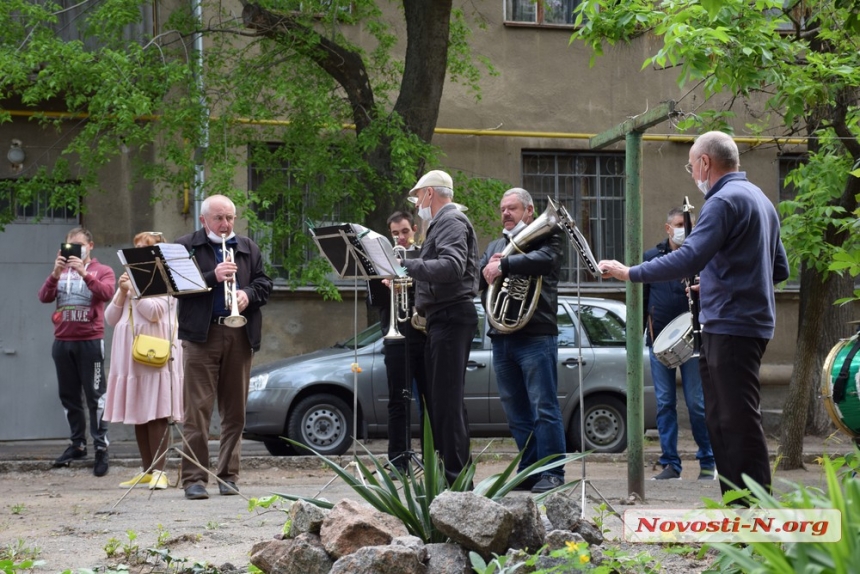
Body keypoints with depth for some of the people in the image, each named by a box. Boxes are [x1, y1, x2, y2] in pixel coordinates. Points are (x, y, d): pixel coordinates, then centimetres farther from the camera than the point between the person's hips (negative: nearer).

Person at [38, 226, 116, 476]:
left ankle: (101, 447, -4)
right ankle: (77, 444, 16)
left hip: (90, 341, -4)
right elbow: (44, 297, 0)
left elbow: (106, 293, -15)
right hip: (62, 341, 4)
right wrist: (55, 274, -15)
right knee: (68, 396, 8)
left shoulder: (102, 271, 4)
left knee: (94, 395, -5)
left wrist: (84, 273, -24)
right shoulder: (61, 273, 14)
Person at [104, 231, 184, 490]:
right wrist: (122, 292, -1)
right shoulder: (130, 279, 19)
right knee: (137, 414, 6)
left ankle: (159, 470, -12)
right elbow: (111, 319, 13)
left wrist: (135, 289, -8)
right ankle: (147, 470, 11)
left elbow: (155, 312, -14)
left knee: (157, 414, -10)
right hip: (129, 356, 7)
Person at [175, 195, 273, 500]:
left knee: (234, 411, 6)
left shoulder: (248, 249, 17)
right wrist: (213, 277, -19)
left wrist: (248, 294, -9)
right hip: (201, 335, -4)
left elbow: (264, 284, 12)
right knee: (197, 408, -7)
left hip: (240, 336, 4)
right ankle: (194, 478, -5)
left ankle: (228, 475, 14)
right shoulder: (186, 247, 4)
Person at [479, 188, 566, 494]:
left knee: (544, 408, -8)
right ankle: (529, 471, 14)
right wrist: (488, 268, -7)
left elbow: (544, 260, -19)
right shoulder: (495, 246, 23)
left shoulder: (544, 238, 2)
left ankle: (552, 473, -7)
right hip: (501, 339, 7)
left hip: (535, 337, -7)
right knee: (516, 412, 8)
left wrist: (503, 266, -20)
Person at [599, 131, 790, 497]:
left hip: (731, 326, -10)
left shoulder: (724, 201, -13)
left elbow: (688, 260, -24)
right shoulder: (760, 199, 19)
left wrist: (630, 273, -18)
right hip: (753, 325, 10)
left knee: (738, 422, -9)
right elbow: (780, 269, 23)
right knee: (721, 420, 14)